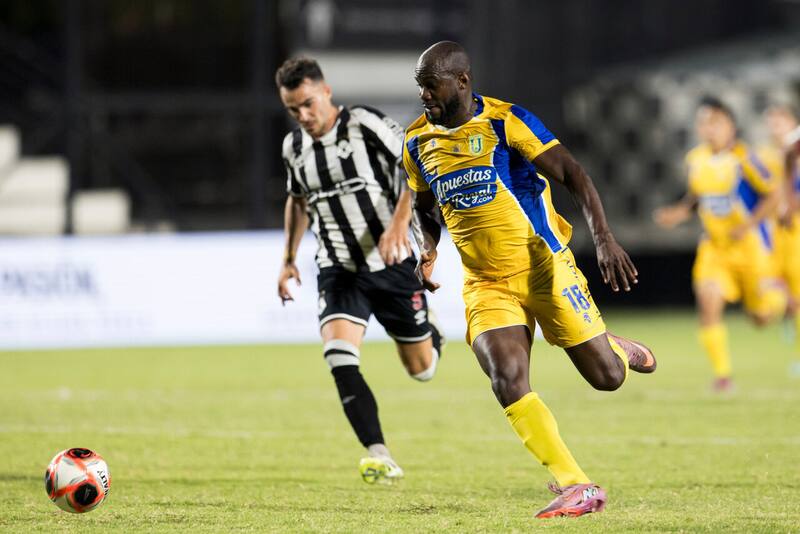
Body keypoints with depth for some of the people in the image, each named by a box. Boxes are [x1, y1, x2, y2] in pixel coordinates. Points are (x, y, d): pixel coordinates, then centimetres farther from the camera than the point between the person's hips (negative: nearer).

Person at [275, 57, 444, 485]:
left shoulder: (365, 125, -12)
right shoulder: (294, 147, 6)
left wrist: (398, 223, -27)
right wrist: (289, 258, 22)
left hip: (390, 264, -3)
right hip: (338, 270, 3)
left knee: (422, 370, 8)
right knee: (340, 360, -23)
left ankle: (431, 336, 46)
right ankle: (379, 456, -26)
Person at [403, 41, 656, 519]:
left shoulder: (506, 122, -12)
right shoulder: (418, 142, 4)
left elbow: (573, 175, -14)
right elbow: (425, 209, 20)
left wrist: (605, 240, -26)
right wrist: (427, 252, -2)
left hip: (543, 268, -3)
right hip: (486, 286, 4)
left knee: (607, 376, -3)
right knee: (508, 385, -18)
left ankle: (621, 351, 36)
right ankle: (578, 489, -12)